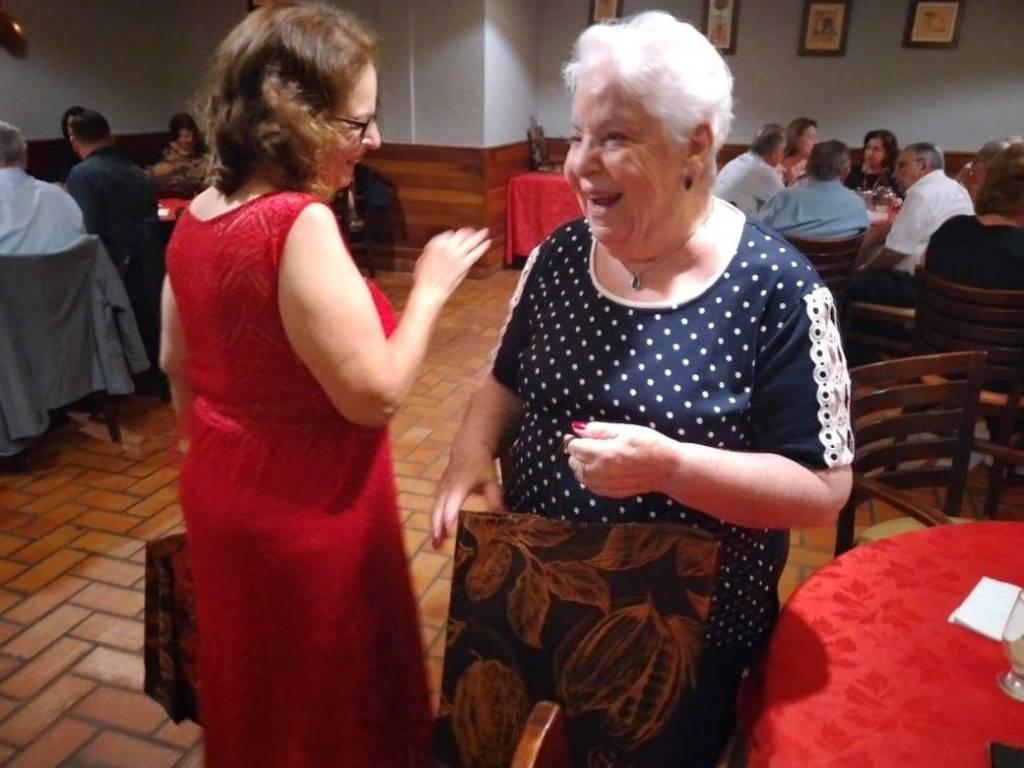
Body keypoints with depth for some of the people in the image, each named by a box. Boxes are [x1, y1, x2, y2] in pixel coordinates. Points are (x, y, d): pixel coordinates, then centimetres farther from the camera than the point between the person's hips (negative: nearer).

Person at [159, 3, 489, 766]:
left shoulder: (198, 216, 1)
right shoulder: (300, 224, -26)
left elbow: (178, 364, 11)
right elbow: (374, 393, -25)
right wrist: (429, 290, -12)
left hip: (227, 493, 8)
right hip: (307, 510, -8)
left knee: (255, 689, 29)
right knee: (328, 706, 16)